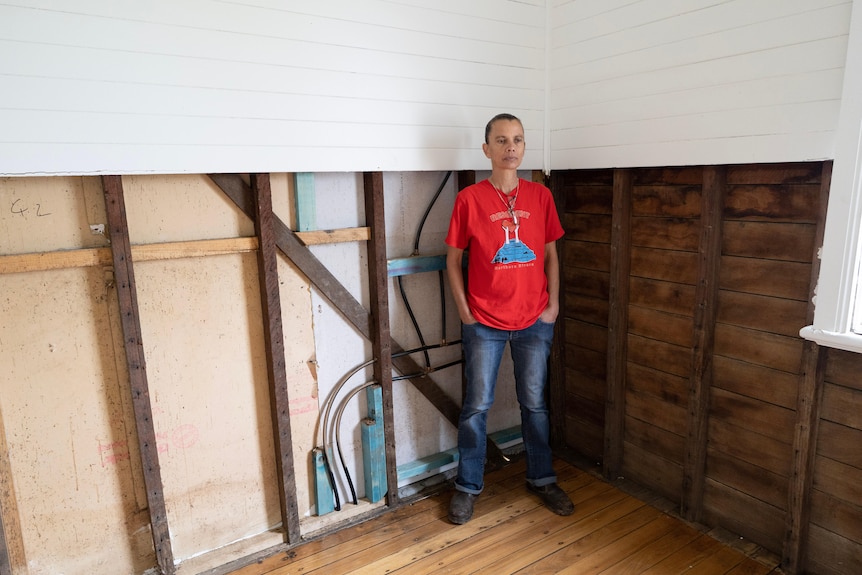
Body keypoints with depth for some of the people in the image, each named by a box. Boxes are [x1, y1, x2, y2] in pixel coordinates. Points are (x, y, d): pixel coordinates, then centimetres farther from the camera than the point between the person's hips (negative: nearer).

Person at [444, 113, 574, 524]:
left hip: (535, 321, 3)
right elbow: (453, 260, -2)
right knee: (476, 406, 8)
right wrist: (464, 312, -6)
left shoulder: (540, 196, 2)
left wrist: (553, 303, 1)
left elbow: (550, 254, 9)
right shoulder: (469, 199, -6)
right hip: (484, 323, -2)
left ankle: (542, 478, 34)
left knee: (535, 403, 15)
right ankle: (468, 486, 26)